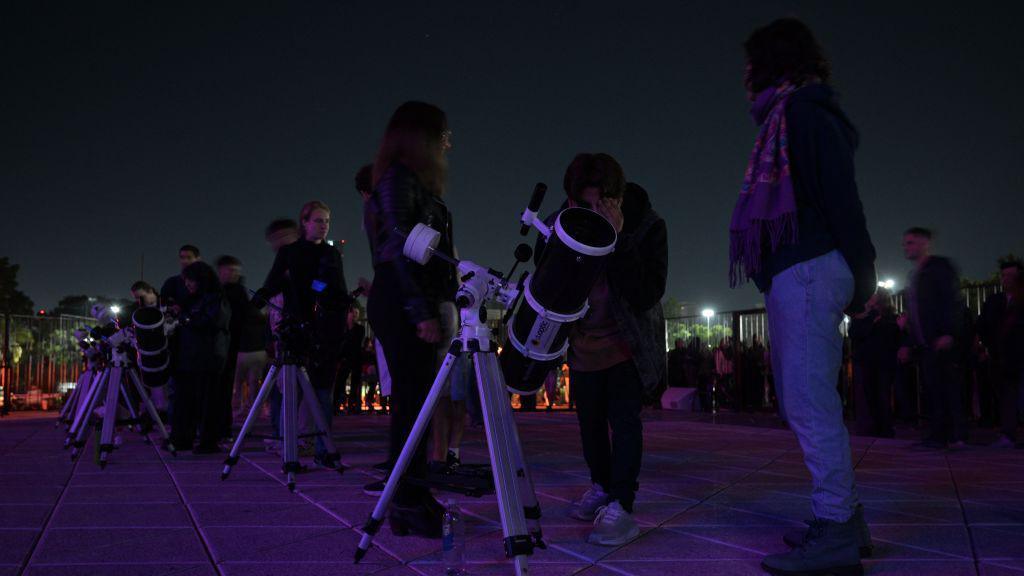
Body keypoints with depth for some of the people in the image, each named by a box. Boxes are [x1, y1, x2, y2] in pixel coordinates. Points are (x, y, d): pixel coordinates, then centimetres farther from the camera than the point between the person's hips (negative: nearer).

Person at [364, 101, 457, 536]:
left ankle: (409, 501, 14)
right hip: (401, 303, -10)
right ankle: (409, 504, -8)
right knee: (413, 401, -10)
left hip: (411, 305, 10)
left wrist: (439, 306, 15)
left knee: (411, 402, 9)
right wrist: (421, 312, -20)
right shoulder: (399, 177, -6)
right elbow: (399, 247, -15)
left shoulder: (416, 181, 22)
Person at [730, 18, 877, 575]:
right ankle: (845, 519, 16)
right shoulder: (784, 120, 25)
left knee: (809, 402, -12)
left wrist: (861, 274, -19)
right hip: (791, 276, 10)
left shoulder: (803, 111, -4)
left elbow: (841, 194, -14)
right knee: (801, 402, 11)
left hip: (807, 271, -10)